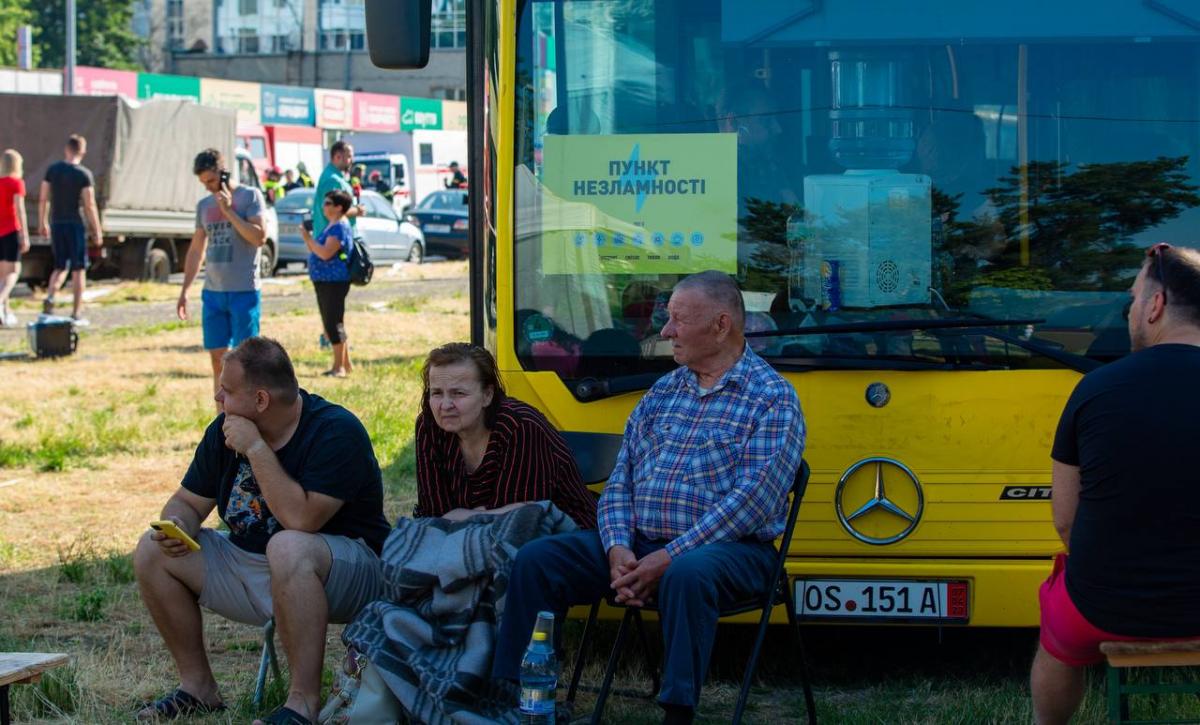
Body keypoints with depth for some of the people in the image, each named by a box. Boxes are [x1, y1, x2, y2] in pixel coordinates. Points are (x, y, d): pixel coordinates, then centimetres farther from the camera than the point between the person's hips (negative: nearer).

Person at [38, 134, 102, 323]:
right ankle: (76, 313, 3)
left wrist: (43, 223, 16)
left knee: (60, 267, 16)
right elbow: (90, 205, -12)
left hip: (56, 224, 4)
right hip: (75, 224, -4)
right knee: (78, 269, 4)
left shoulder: (52, 170, 3)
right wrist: (97, 231, -6)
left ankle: (50, 297, -9)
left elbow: (43, 199, 6)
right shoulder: (84, 174, -9)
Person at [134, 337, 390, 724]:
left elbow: (300, 520, -32)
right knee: (152, 551, -4)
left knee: (287, 548, -40)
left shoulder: (336, 432, -21)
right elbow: (187, 501, 10)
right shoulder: (224, 430, 1)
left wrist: (256, 448, -27)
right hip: (249, 568, 8)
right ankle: (197, 687, 3)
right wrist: (177, 527, -14)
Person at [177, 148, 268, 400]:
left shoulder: (250, 196, -2)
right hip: (213, 292, 5)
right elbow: (196, 250, 19)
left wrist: (228, 211, -15)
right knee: (218, 358, 4)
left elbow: (259, 237, -13)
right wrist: (184, 290, 16)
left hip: (244, 292, -5)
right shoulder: (204, 205, 13)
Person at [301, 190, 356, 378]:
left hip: (334, 282, -11)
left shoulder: (339, 228, -14)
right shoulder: (331, 226, 18)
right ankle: (345, 364, 22)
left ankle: (339, 366, -5)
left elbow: (325, 253, -25)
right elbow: (317, 251, 26)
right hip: (324, 281, 11)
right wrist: (308, 239, 10)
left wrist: (308, 238, -15)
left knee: (334, 324, -9)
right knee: (332, 325, 14)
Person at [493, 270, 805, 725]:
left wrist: (669, 558, -20)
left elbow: (752, 500, -15)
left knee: (687, 574, -40)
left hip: (728, 548, -6)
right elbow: (620, 483, 12)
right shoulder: (661, 394, 17)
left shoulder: (772, 398, -4)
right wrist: (618, 549, -9)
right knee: (536, 560, -11)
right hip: (638, 543, 6)